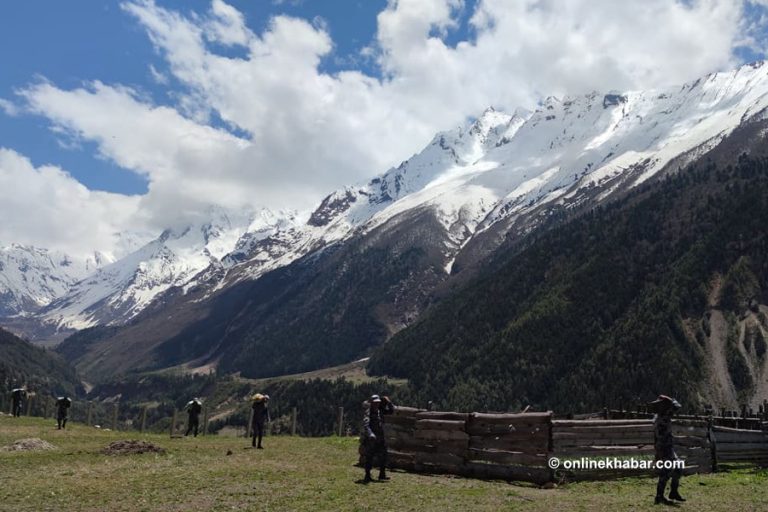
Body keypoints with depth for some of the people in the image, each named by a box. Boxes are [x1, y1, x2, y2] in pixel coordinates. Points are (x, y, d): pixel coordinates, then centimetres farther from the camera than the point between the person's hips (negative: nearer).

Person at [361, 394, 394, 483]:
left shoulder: (380, 410, 6)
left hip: (380, 438, 7)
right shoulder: (368, 412, -15)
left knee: (383, 456, 10)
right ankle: (367, 476, 7)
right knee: (369, 458, -1)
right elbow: (365, 425, -29)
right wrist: (370, 434, -43)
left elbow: (391, 411, 17)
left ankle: (382, 474, 20)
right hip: (370, 439, -7)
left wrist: (389, 402, 0)